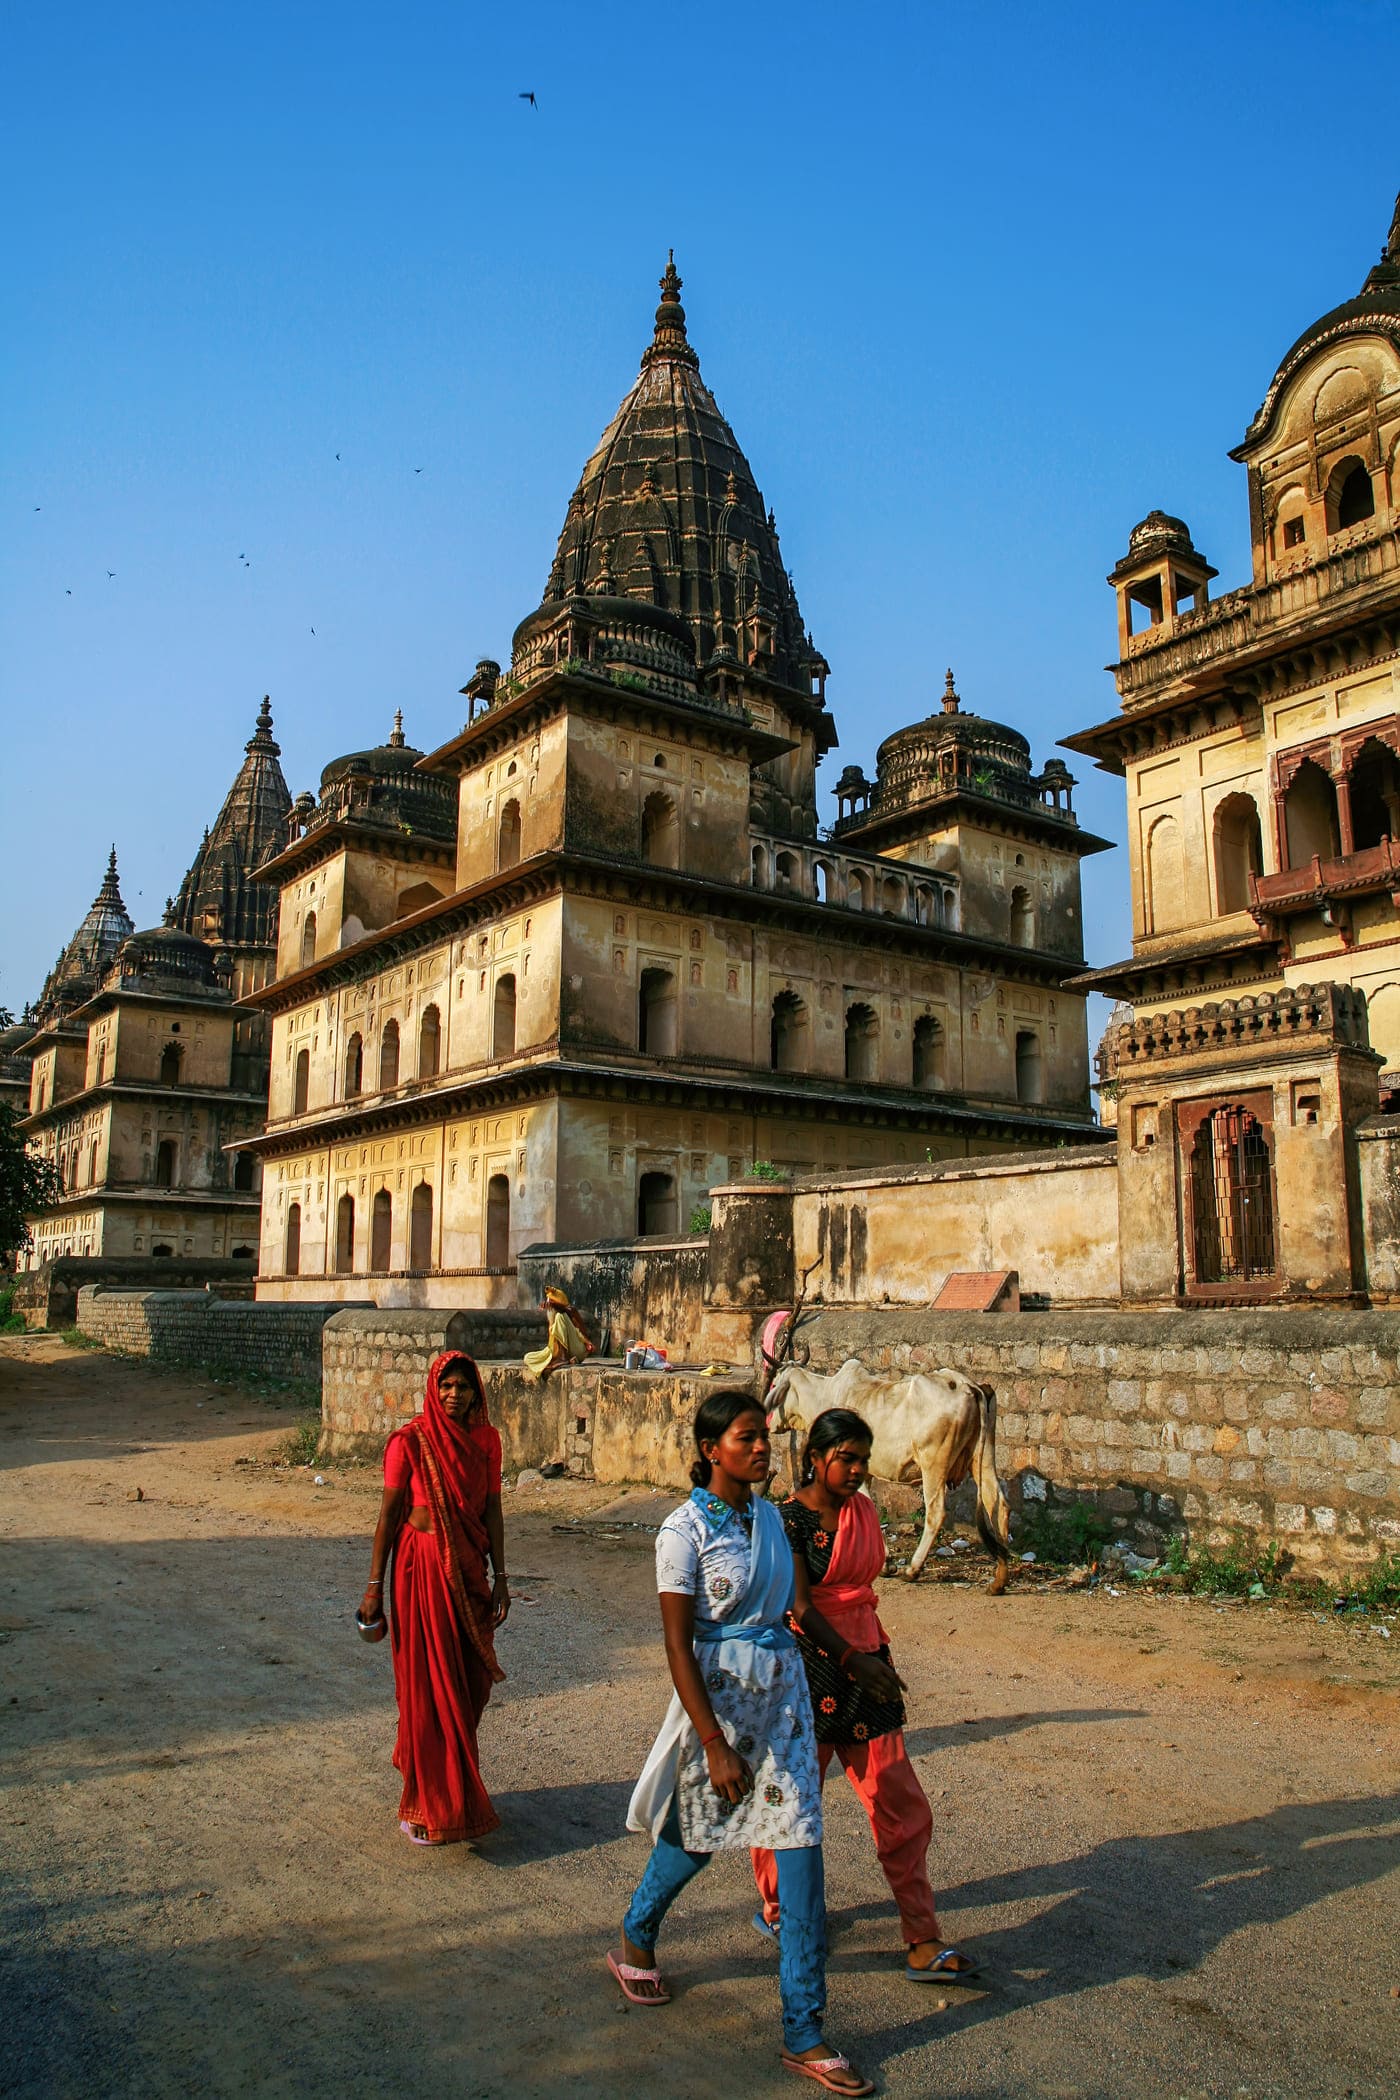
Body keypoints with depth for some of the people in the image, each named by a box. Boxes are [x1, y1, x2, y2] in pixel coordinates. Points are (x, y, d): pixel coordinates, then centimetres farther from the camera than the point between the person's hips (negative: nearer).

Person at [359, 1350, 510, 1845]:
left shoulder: (486, 1439, 2)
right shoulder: (410, 1441, -11)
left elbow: (492, 1509, 7)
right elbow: (389, 1513, -6)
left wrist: (499, 1576, 6)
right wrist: (374, 1585, -6)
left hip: (469, 1568, 5)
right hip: (422, 1567, -4)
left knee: (470, 1684, 12)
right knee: (430, 1687, 2)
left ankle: (457, 1790, 36)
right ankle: (427, 1808, 15)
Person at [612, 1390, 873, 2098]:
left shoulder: (769, 1517, 2)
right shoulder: (685, 1530, -17)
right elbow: (677, 1646, -18)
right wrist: (715, 1744, -21)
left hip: (784, 1696, 5)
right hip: (719, 1699, -5)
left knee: (801, 1856, 2)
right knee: (695, 1837, 16)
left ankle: (803, 2033, 15)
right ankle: (634, 1943, 46)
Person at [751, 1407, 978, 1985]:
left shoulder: (862, 1510, 7)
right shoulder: (788, 1519, -15)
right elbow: (801, 1607, -19)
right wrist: (854, 1660, -23)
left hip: (864, 1662, 7)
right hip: (810, 1666, -6)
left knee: (901, 1805, 6)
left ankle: (923, 1943, 14)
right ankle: (777, 1909, 34)